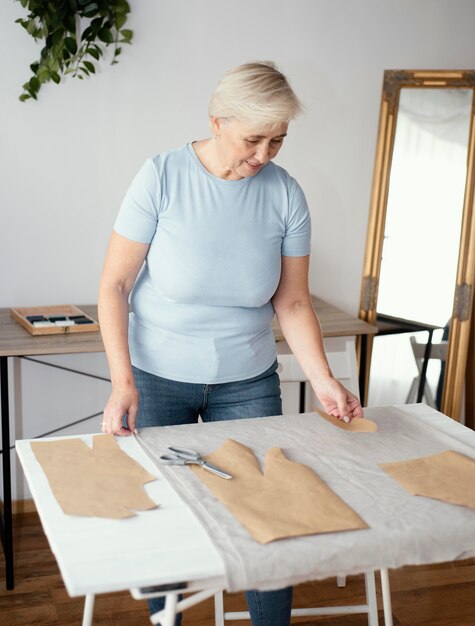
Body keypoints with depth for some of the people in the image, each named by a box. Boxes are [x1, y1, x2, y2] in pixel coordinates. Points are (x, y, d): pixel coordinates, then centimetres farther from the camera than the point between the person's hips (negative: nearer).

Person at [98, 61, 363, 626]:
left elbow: (292, 302, 0)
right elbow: (115, 284, -11)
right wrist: (123, 382, -19)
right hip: (157, 378, -2)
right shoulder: (163, 176, -13)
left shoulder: (285, 193, -6)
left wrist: (323, 381, -11)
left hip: (247, 382, 2)